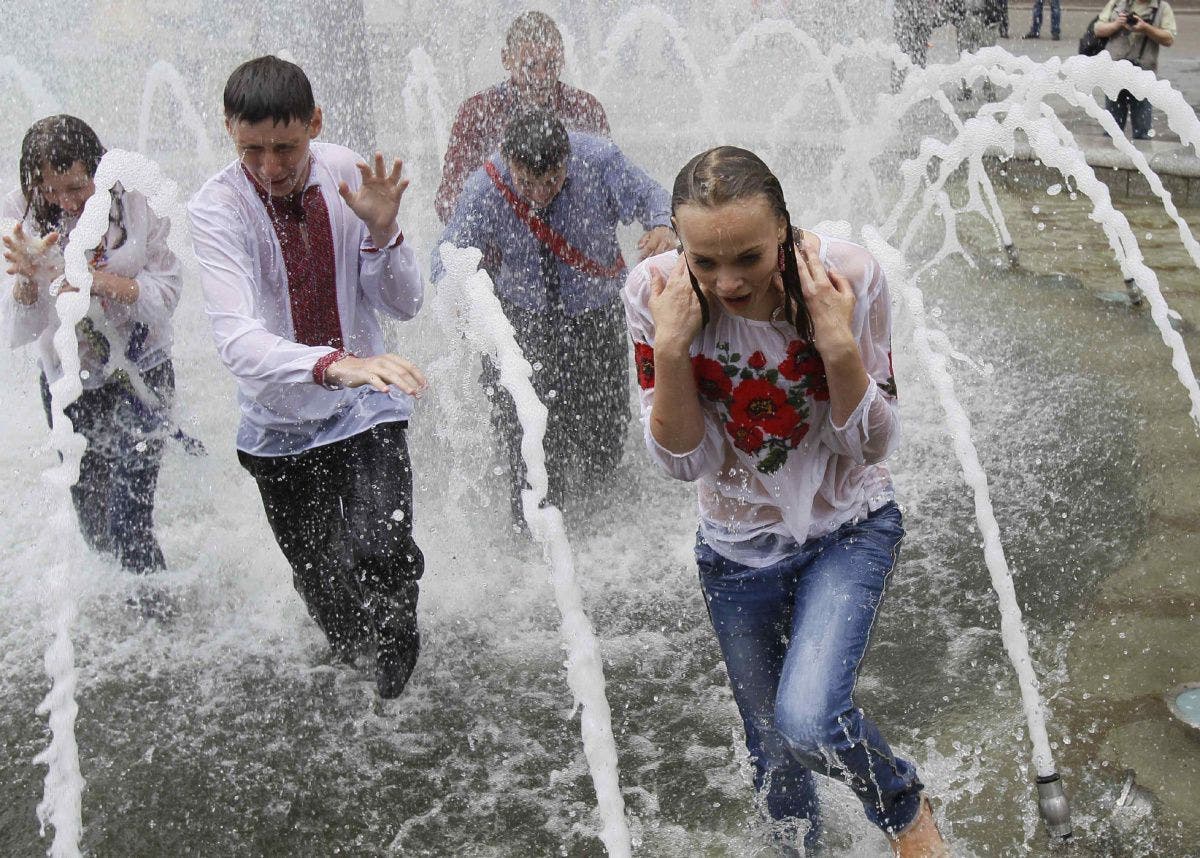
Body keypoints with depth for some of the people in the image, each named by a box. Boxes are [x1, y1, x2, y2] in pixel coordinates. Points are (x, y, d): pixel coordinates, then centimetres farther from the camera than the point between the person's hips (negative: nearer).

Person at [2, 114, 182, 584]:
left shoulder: (133, 204, -15)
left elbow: (167, 291, -15)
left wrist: (105, 282, -32)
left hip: (140, 374, -3)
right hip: (68, 382, 3)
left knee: (129, 523, -13)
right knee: (91, 521, 15)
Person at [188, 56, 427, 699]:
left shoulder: (348, 176, -10)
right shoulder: (216, 207, -19)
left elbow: (405, 304, -5)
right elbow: (235, 337, -35)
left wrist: (381, 229, -24)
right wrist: (334, 364, -52)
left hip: (366, 410, 0)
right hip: (280, 425, 0)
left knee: (378, 554, -20)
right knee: (321, 587, 14)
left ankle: (397, 652, 15)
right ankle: (354, 670, 48)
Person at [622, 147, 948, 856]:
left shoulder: (848, 275, -23)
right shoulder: (654, 292, -20)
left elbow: (875, 445, -16)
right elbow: (683, 461, -16)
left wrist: (840, 346, -32)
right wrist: (670, 347, -30)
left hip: (850, 526, -2)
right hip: (738, 547, 2)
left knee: (807, 721, -23)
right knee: (772, 747, 16)